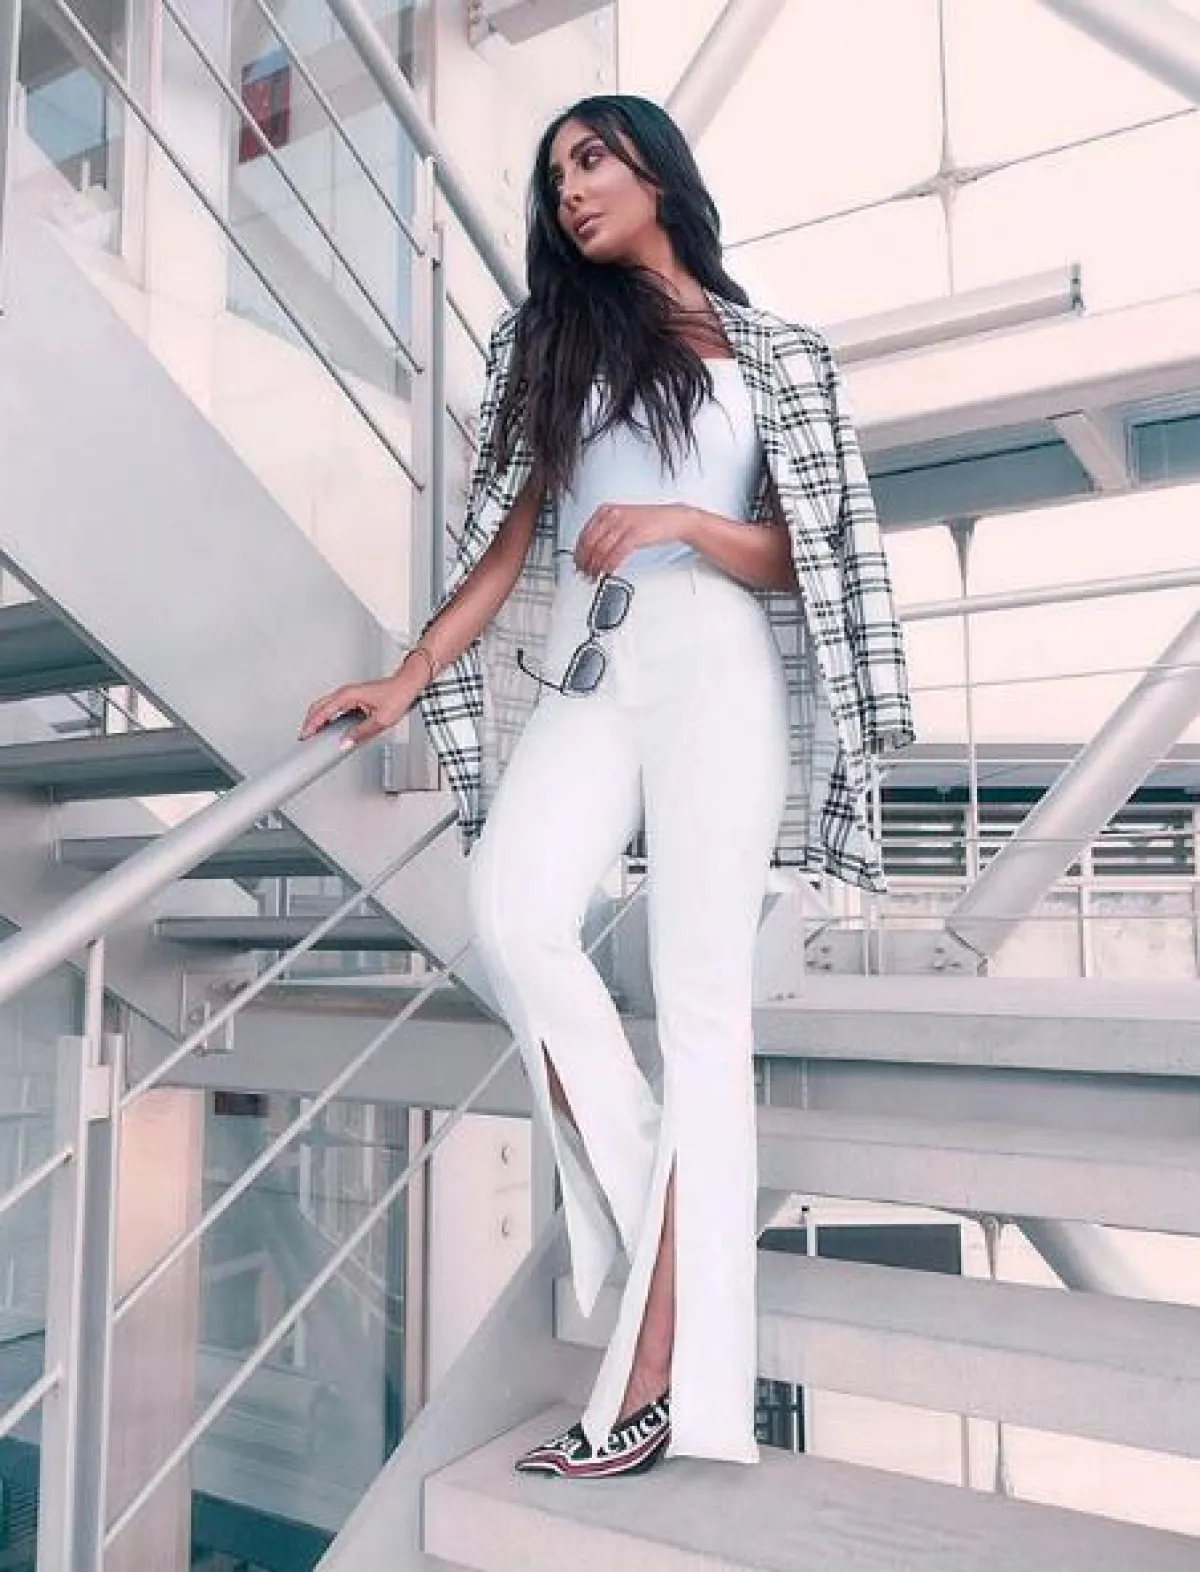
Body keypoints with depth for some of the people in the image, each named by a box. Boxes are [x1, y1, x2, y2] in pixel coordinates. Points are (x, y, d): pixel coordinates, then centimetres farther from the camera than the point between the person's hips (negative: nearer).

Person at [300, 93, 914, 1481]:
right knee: (513, 916, -25)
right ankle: (648, 1206, -5)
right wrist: (406, 678, 1)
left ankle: (657, 1379, -8)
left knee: (700, 994, -11)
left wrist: (682, 523, -11)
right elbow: (510, 543, 13)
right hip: (584, 672, 3)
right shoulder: (553, 337, 21)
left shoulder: (772, 353, 15)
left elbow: (793, 561, 9)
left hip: (719, 677, -2)